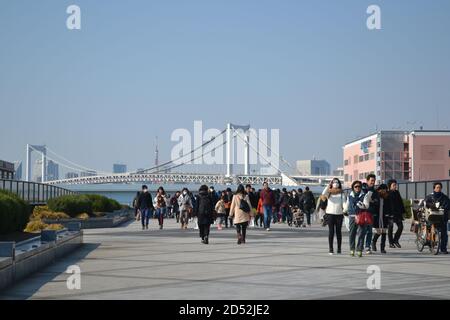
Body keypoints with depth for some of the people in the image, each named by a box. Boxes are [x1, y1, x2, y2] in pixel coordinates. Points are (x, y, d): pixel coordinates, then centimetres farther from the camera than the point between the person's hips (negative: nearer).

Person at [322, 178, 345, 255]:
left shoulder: (341, 192, 9)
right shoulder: (329, 192, 6)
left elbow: (343, 202, 4)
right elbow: (323, 194, -14)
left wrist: (344, 208, -14)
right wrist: (329, 186, -18)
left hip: (339, 213, 1)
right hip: (330, 213, -1)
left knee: (338, 231, 4)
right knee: (331, 231, -2)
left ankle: (339, 249, 10)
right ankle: (331, 249, -1)